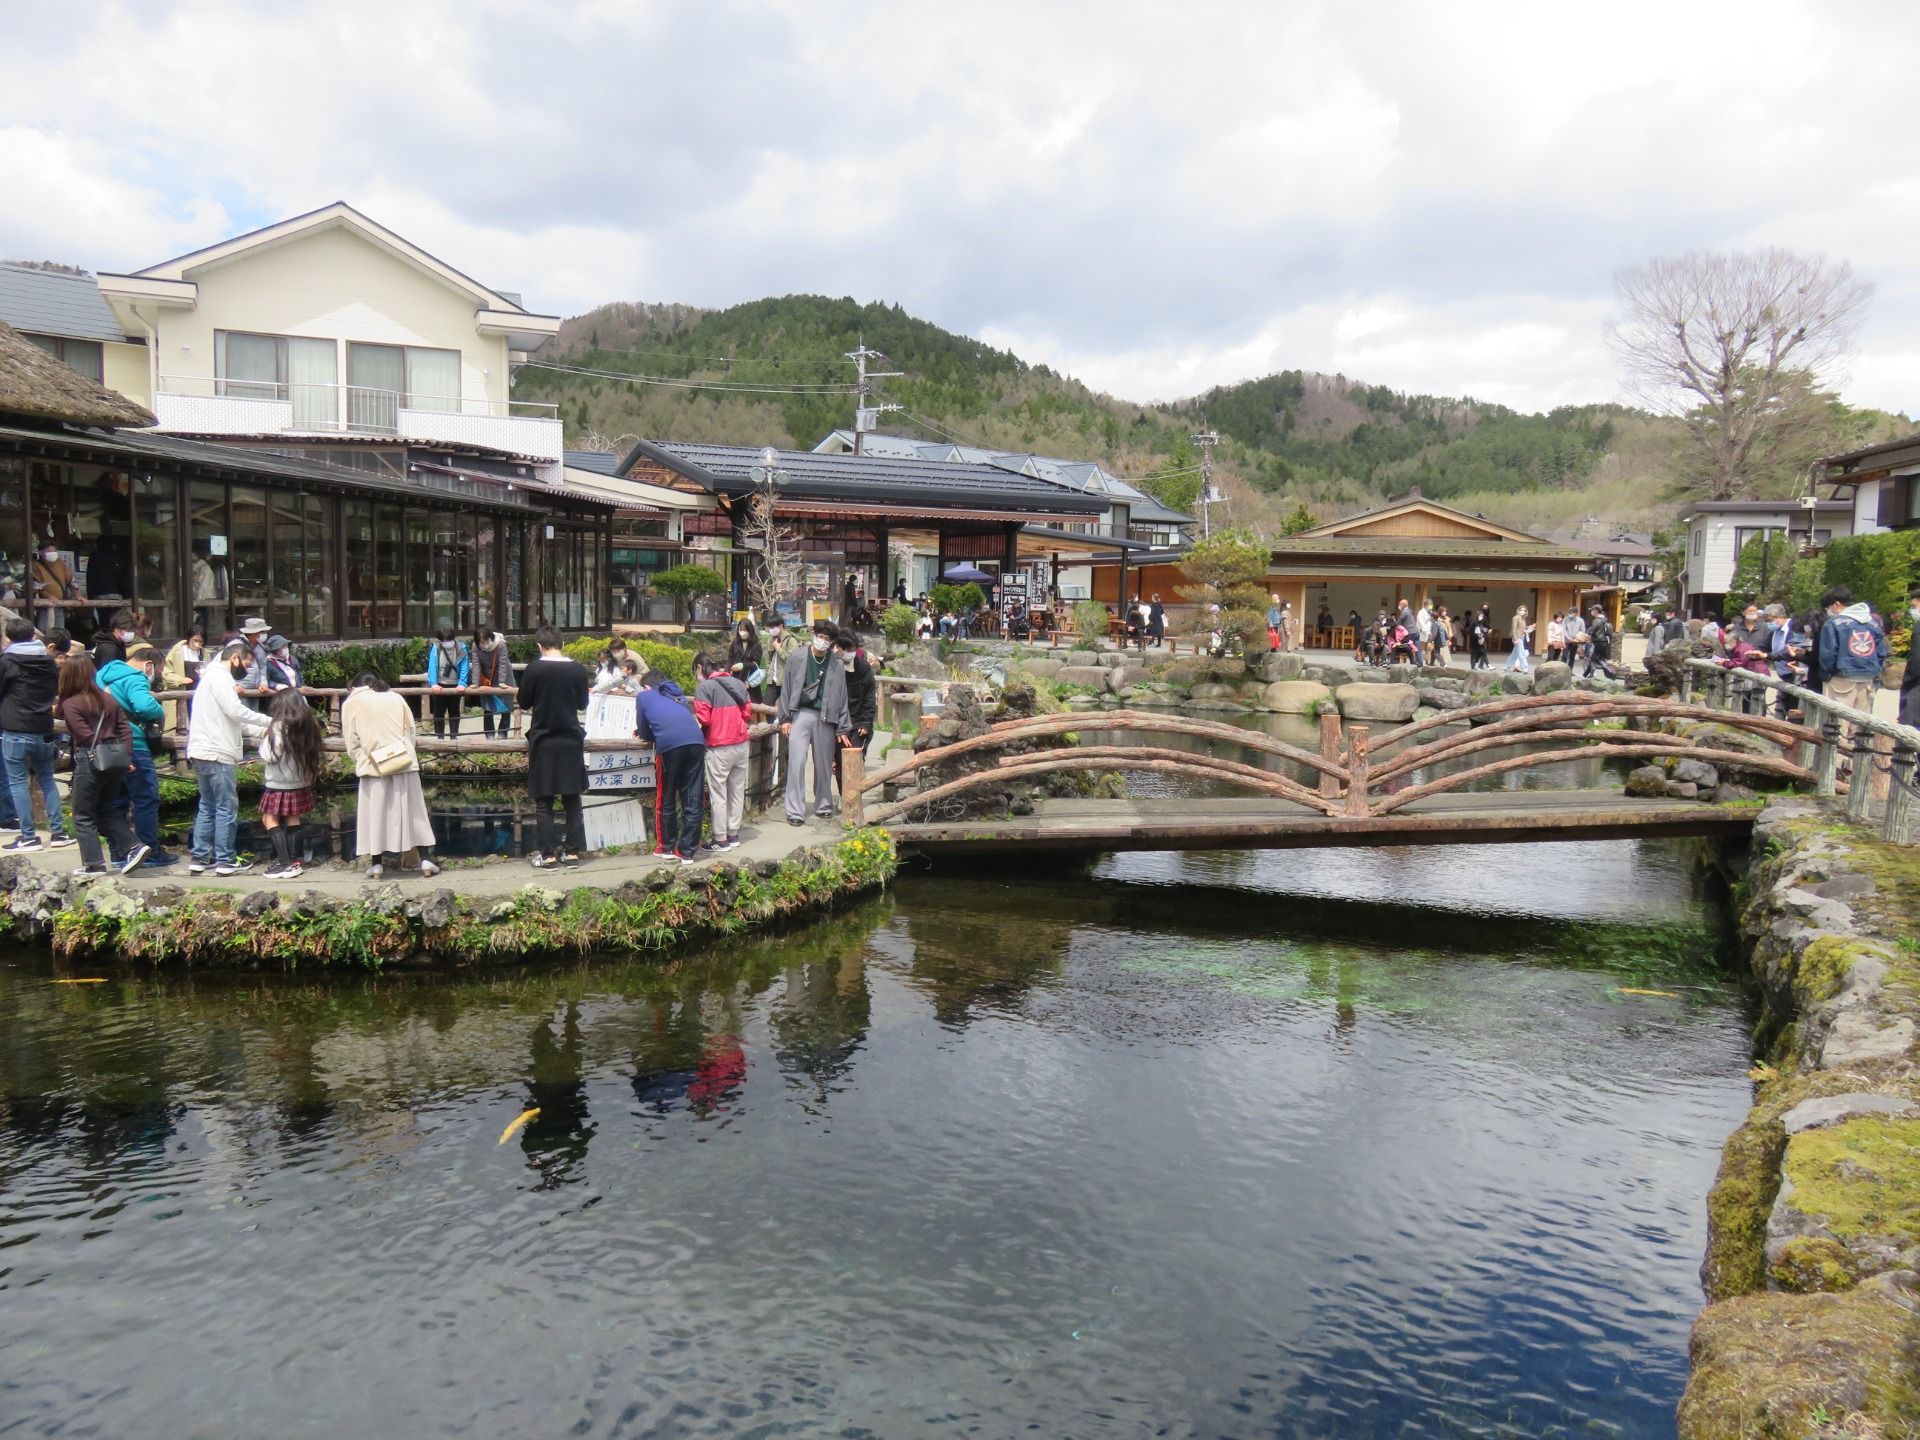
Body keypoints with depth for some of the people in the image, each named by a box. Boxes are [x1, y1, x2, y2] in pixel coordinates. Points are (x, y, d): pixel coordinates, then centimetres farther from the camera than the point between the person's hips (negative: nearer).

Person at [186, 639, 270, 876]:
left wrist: (262, 730, 13)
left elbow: (231, 720, 23)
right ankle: (225, 860, -1)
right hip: (216, 753, -10)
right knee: (227, 807, -4)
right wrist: (268, 721, -9)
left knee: (207, 807, 15)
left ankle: (199, 857, 17)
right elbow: (236, 711, -19)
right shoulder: (219, 677, -9)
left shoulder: (215, 677, 24)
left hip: (204, 752, 10)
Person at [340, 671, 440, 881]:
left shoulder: (351, 702, 5)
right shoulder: (395, 697, 12)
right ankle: (426, 860, 4)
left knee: (375, 813, 5)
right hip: (404, 761, 2)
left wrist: (362, 761, 11)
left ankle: (377, 864, 9)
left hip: (374, 766, -2)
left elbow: (351, 741, 1)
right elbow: (410, 730, 11)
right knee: (412, 810, 6)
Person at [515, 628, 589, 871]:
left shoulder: (533, 670, -10)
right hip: (571, 741, 2)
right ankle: (572, 851, 10)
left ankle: (547, 854, 4)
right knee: (572, 800, 9)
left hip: (543, 742, -2)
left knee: (543, 802, 4)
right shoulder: (578, 669, -2)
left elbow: (524, 704, 0)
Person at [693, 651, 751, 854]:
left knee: (718, 794, 2)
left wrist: (699, 731, 7)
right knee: (737, 790, 13)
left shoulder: (704, 687, -8)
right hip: (740, 744, 6)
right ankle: (733, 835, 20)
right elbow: (747, 713, 10)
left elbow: (703, 719, -13)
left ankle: (721, 840, 6)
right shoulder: (737, 683, 10)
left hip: (719, 747, -6)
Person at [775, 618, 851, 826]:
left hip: (825, 717, 1)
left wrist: (842, 728, 5)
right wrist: (785, 718, 0)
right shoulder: (797, 658, 0)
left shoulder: (836, 665, 3)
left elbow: (841, 696, 6)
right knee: (796, 762, -8)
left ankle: (823, 805, 26)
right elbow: (786, 688, 4)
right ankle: (795, 811, -4)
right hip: (800, 714, -1)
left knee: (823, 764, 10)